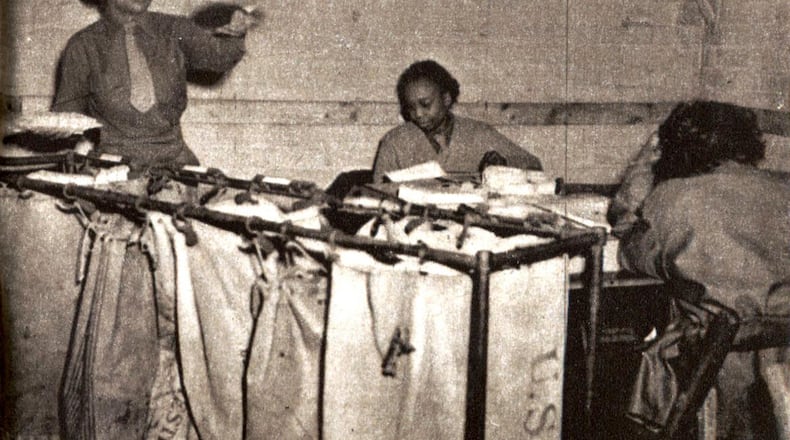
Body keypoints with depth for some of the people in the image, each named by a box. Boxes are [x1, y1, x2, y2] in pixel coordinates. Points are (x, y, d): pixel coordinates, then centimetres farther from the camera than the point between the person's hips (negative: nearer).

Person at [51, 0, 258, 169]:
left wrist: (235, 32, -30)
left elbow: (216, 54, -8)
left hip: (172, 157, 2)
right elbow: (65, 115, 11)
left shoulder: (174, 30, 8)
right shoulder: (83, 46, 5)